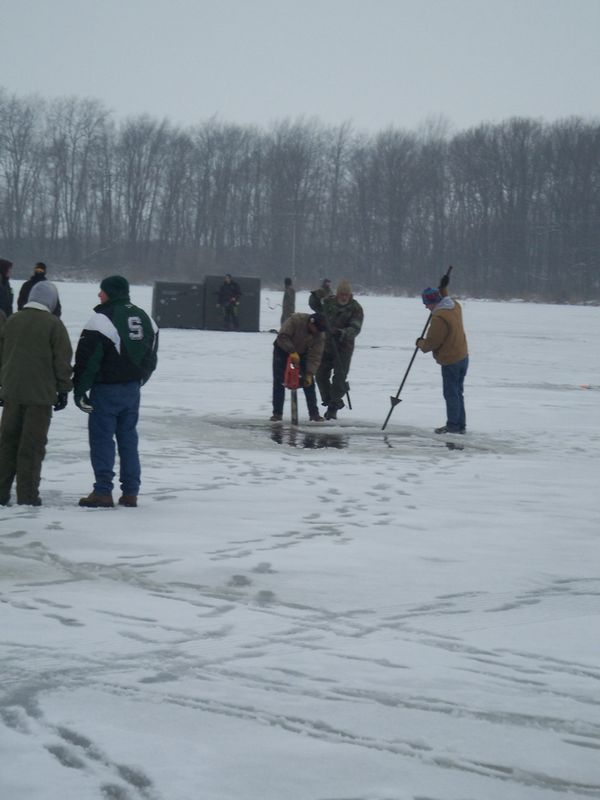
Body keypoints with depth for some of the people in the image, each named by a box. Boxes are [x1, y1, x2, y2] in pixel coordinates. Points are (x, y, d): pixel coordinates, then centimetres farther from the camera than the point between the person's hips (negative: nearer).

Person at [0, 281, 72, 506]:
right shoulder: (53, 324, -8)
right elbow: (62, 360, -7)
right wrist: (63, 389, 3)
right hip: (40, 395, -4)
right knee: (33, 446, -1)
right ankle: (27, 495, 0)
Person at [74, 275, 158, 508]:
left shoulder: (102, 319, -15)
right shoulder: (144, 318, 9)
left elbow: (87, 359, -16)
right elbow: (151, 356, 17)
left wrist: (80, 390, -9)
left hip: (106, 390, -7)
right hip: (132, 388, 7)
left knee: (102, 438, -1)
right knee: (128, 438, 12)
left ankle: (103, 492, -4)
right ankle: (130, 492, 12)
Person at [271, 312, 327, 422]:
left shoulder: (319, 336, -20)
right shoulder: (295, 320, -31)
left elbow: (315, 356, -20)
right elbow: (282, 337, -31)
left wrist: (309, 374, -26)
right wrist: (292, 352, -37)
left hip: (301, 354, 3)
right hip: (283, 350, -3)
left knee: (309, 383, -5)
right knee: (279, 382, -7)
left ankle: (314, 413, 0)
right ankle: (277, 413, 0)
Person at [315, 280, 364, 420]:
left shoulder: (356, 308, -11)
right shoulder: (328, 302, 0)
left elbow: (355, 328, -21)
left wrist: (343, 333, -40)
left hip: (344, 346, -4)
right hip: (326, 344, 4)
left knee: (339, 377, -11)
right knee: (321, 374, 4)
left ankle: (333, 408, -3)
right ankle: (329, 402, 21)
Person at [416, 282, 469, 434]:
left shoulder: (439, 318, -24)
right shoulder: (454, 306, 3)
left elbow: (431, 342, -19)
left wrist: (420, 343, -1)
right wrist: (443, 289, 27)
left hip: (450, 362, -9)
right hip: (463, 357, 9)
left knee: (451, 394, 1)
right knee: (457, 393, 16)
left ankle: (453, 425, 6)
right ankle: (460, 425, 21)